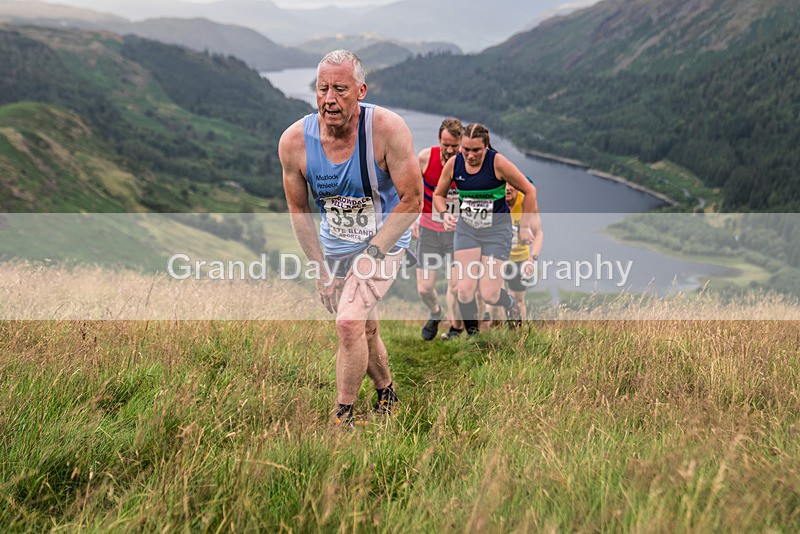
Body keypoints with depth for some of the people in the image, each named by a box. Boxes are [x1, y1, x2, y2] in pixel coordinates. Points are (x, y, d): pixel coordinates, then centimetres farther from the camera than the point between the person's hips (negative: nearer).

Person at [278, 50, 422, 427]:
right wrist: (321, 272, -4)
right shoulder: (293, 141, -16)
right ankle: (387, 393, 43)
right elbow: (299, 211, -3)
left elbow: (412, 201, -17)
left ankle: (343, 417, -3)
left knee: (349, 323, -21)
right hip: (334, 247, 4)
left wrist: (372, 254, -21)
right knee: (364, 331, 16)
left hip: (385, 240, -4)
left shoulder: (387, 129, -25)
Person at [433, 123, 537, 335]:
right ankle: (472, 333, 15)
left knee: (489, 295, -7)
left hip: (497, 229, -3)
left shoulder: (498, 162, -17)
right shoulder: (453, 163, -6)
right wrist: (445, 214, -9)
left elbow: (529, 191, -6)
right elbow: (438, 194, 11)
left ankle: (510, 305, 30)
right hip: (466, 228, 3)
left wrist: (524, 226, -2)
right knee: (464, 291, -8)